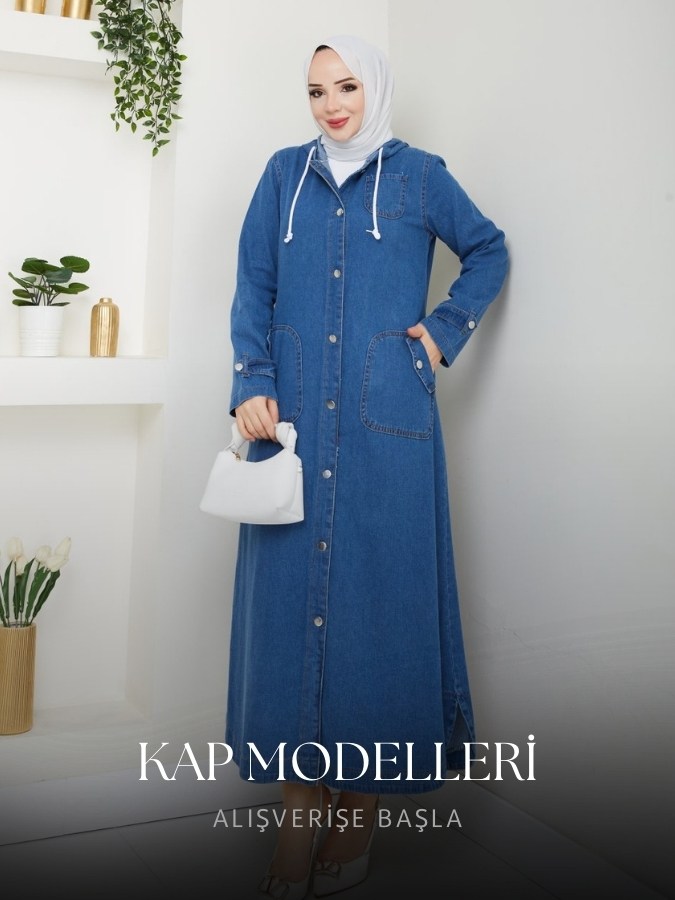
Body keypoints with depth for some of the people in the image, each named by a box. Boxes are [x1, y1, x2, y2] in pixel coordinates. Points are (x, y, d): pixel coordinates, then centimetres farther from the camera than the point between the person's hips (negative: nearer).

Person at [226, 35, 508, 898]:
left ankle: (364, 800, 13)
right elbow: (253, 289, 8)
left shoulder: (419, 176, 7)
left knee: (378, 590, 0)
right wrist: (253, 387, -5)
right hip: (294, 418, 2)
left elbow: (488, 251, 18)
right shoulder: (285, 174, 13)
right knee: (291, 591, 0)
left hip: (386, 421, -2)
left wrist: (445, 331, 5)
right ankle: (302, 805, 9)